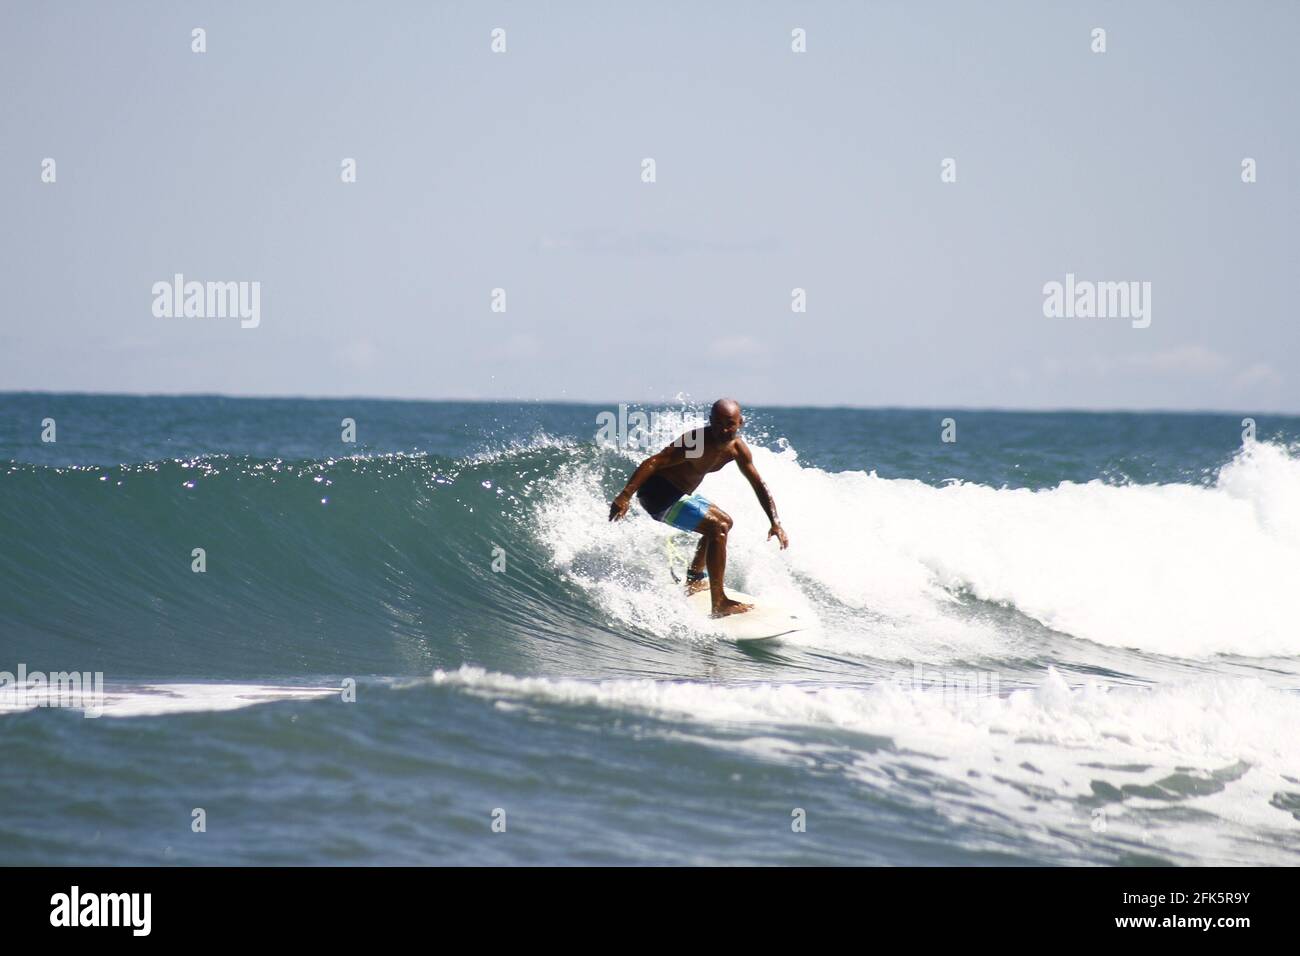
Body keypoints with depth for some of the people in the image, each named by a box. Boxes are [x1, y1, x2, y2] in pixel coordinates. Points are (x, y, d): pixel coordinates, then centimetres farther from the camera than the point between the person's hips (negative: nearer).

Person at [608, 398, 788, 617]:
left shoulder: (737, 449, -3)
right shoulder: (697, 443, -28)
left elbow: (759, 486, 5)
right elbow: (654, 462, -32)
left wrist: (775, 523, -5)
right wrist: (625, 496, -38)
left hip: (682, 493, 10)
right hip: (658, 493, -10)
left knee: (724, 522, 28)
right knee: (717, 528, -20)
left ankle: (694, 579, 42)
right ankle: (719, 604, -20)